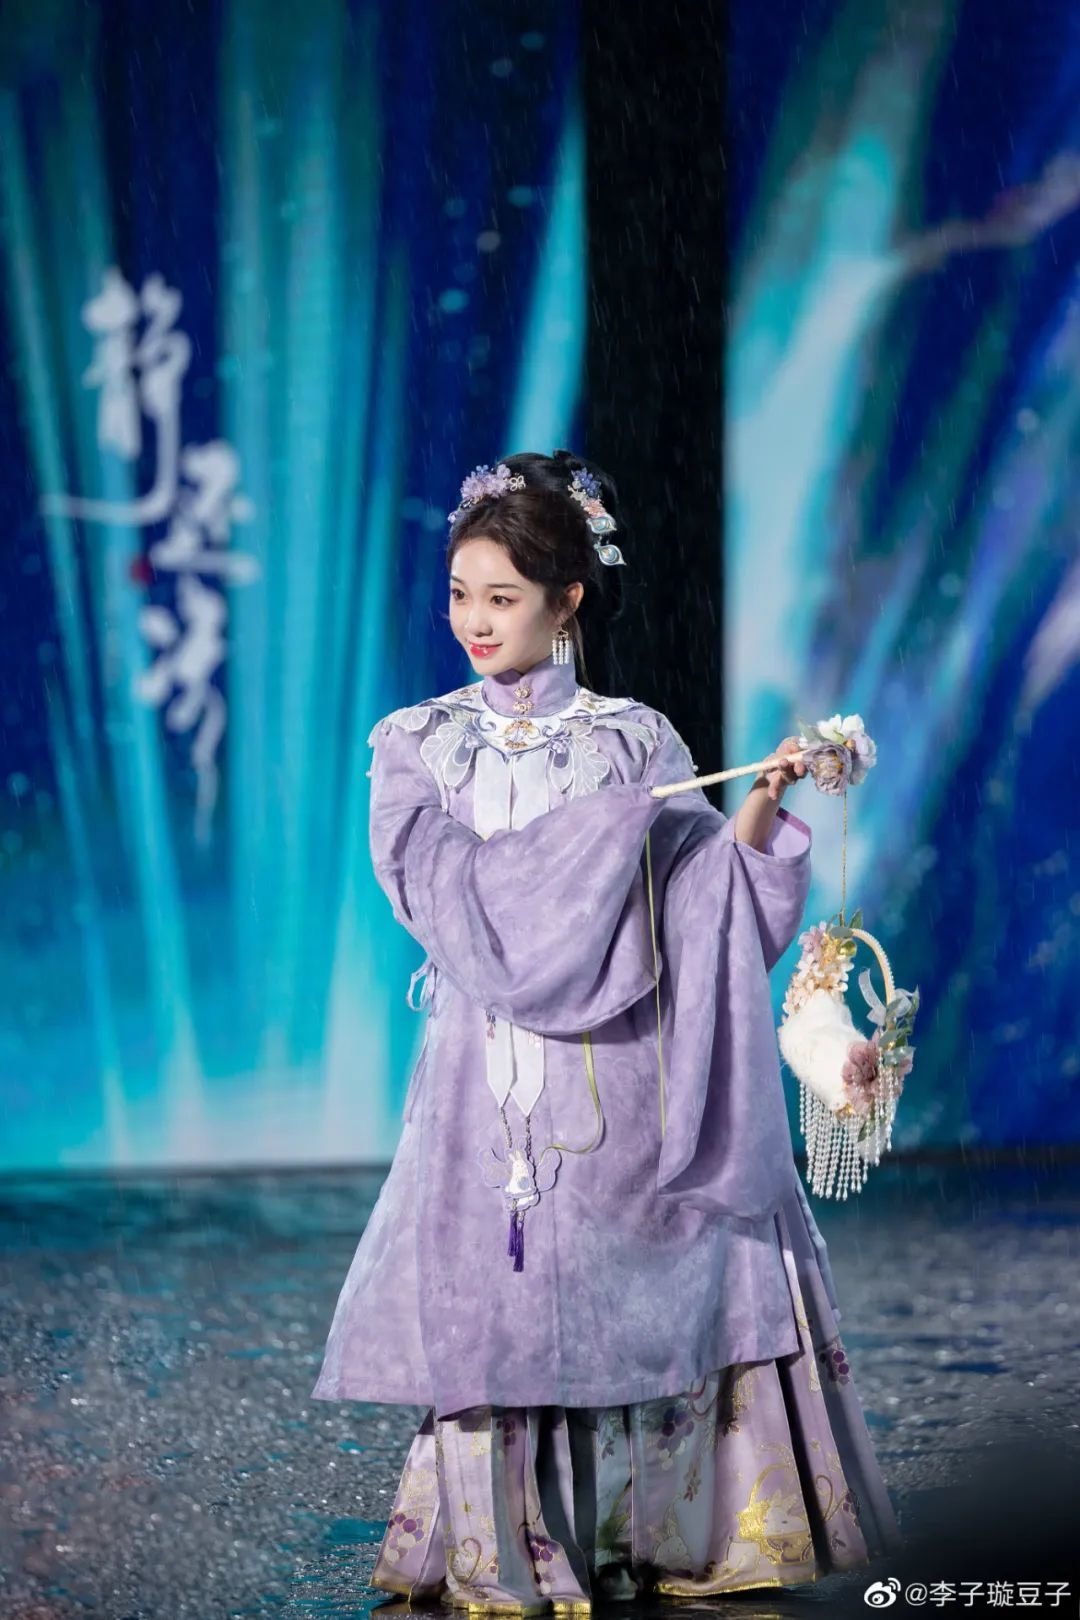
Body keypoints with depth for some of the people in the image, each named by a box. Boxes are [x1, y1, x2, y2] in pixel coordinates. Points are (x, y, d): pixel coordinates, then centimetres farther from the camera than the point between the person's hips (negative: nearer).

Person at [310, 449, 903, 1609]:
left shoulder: (635, 741, 8)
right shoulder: (418, 745, 7)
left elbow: (714, 895, 5)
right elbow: (439, 886, -9)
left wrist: (761, 811, -14)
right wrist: (605, 826, -12)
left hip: (620, 1076, 1)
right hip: (495, 1073, -1)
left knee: (652, 1280, -4)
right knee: (502, 1286, -6)